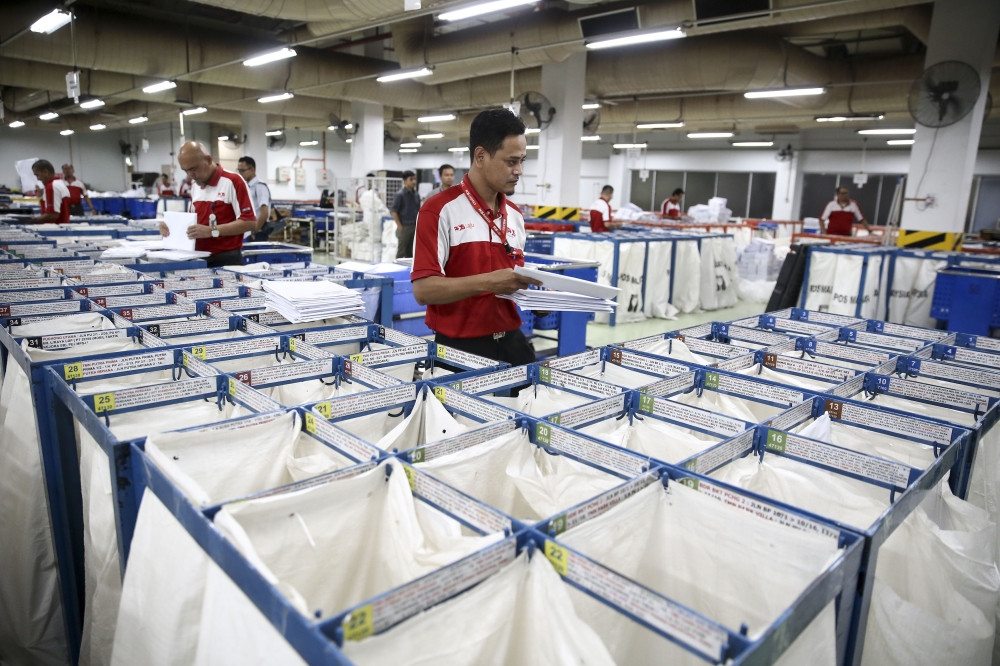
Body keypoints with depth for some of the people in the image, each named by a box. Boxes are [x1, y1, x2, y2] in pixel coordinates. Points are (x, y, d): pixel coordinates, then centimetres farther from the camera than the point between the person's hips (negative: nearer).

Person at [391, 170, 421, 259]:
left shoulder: (416, 195, 9)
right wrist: (400, 227, -13)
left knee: (410, 252, 12)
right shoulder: (400, 195, -9)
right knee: (401, 253, 0)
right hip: (404, 227, -6)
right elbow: (394, 212, -11)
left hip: (414, 227, 6)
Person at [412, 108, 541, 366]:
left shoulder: (515, 215, 10)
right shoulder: (440, 209, -11)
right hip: (460, 347, -6)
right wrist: (487, 282, -26)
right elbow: (423, 289, -18)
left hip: (511, 342, 6)